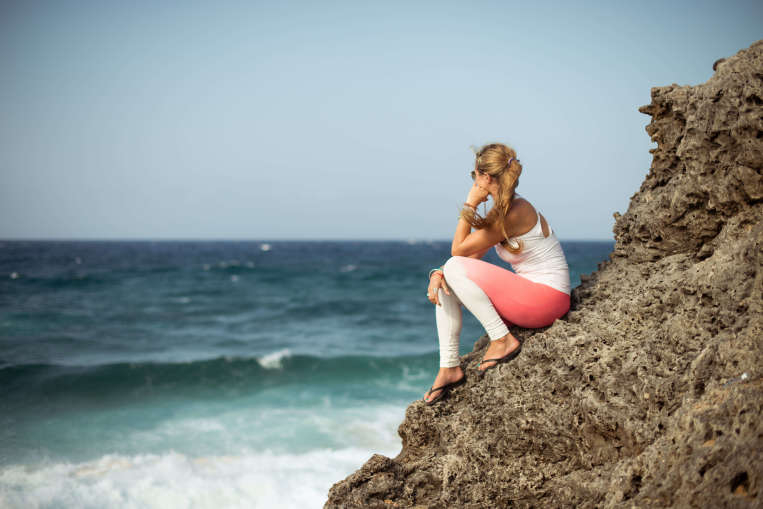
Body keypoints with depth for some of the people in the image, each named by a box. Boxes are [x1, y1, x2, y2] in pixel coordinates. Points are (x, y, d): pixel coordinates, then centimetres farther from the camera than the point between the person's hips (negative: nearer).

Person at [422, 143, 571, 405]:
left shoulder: (514, 212, -19)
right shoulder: (502, 210, 11)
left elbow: (458, 250, -14)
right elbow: (471, 255, 9)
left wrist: (470, 204, -9)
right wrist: (438, 273, -7)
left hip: (547, 298, -9)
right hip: (528, 294, 9)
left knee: (454, 269, -18)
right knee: (444, 283, 2)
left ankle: (502, 340, -13)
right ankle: (449, 367, 1)